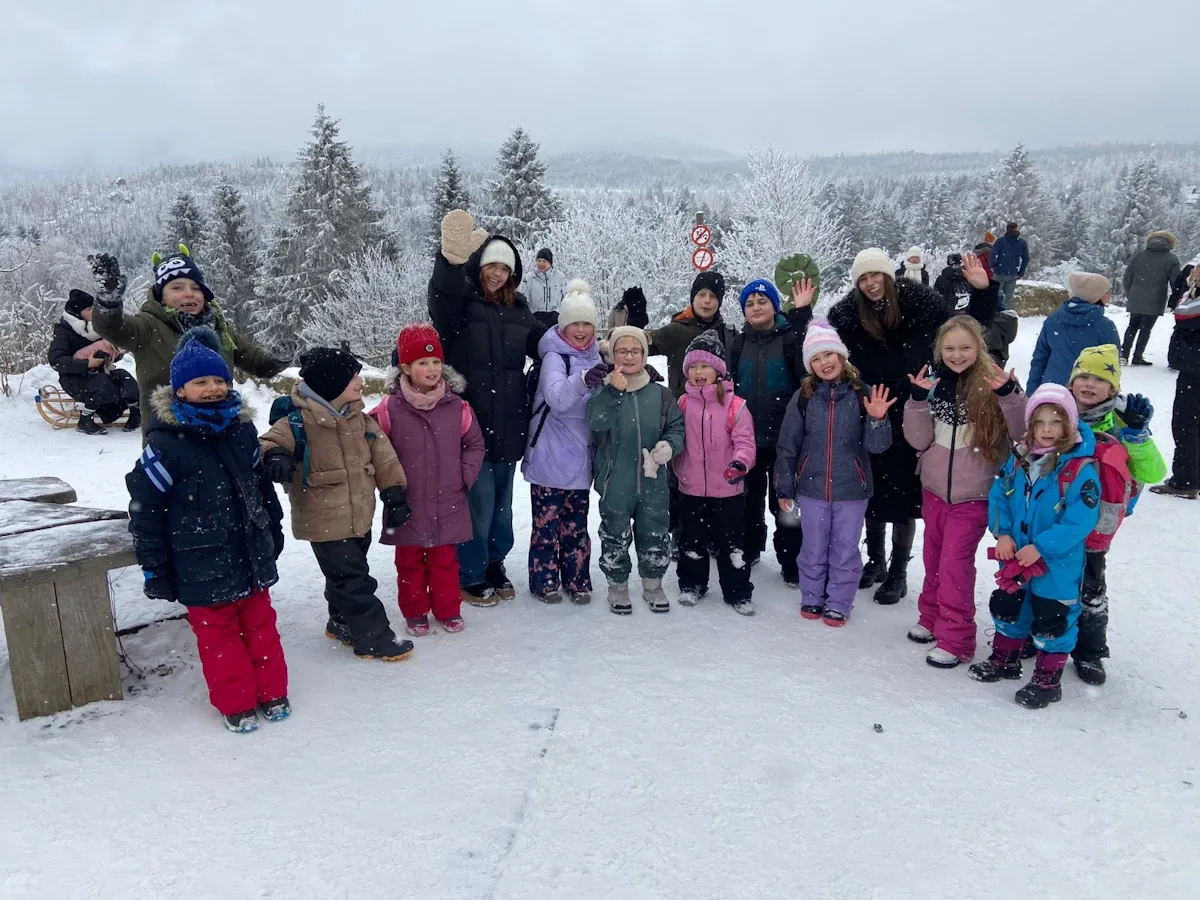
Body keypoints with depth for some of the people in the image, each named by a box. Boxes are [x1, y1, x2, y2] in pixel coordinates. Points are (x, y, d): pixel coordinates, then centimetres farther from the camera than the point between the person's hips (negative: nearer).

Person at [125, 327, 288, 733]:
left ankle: (272, 692, 30)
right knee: (217, 631, 8)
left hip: (250, 552, 5)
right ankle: (236, 703, 23)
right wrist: (155, 569, -8)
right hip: (201, 563, -4)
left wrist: (273, 530, 19)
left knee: (260, 623, 15)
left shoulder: (241, 430, 1)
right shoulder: (166, 443, -15)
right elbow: (144, 509, -11)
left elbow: (262, 483, 15)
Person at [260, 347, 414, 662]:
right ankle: (374, 639, 11)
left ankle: (342, 624, 43)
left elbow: (383, 458, 7)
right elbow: (272, 441, -23)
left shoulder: (360, 420, 2)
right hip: (325, 522, -7)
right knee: (354, 581, -1)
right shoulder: (299, 422, -17)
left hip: (360, 516, 7)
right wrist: (274, 456, -46)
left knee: (346, 576, 23)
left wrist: (395, 494, 8)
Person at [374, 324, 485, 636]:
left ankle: (448, 610, 29)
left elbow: (475, 444, 8)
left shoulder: (457, 407, -5)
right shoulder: (390, 409, -11)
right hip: (407, 504, -1)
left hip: (448, 503, 1)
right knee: (410, 561, 13)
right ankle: (415, 613, 28)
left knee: (445, 559, 14)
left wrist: (465, 475, -1)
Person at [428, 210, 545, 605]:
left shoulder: (517, 308, 12)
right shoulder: (461, 301, -6)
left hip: (507, 425, 6)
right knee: (478, 502, -2)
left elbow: (541, 344, 21)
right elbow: (441, 297, -28)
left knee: (502, 500, 17)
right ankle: (470, 576, 16)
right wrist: (453, 258, -48)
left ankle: (494, 564, 36)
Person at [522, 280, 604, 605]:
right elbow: (557, 398, -31)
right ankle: (544, 581, 13)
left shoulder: (594, 357, 8)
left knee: (576, 522, 13)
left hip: (580, 457, 6)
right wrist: (583, 379, -48)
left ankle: (577, 579, 22)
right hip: (550, 456, -6)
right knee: (547, 519, 2)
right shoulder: (555, 357, -13)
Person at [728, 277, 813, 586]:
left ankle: (790, 561, 16)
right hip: (747, 437, 4)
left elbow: (807, 368, -25)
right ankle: (748, 549, 34)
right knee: (749, 497, 16)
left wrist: (801, 314, -30)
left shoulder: (790, 336, -4)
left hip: (783, 437, -3)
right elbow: (728, 388, 11)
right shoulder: (739, 343, 8)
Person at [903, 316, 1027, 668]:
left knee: (954, 565, -4)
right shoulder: (933, 380, 1)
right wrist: (919, 400, -15)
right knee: (933, 558, 17)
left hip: (973, 496, -5)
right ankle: (932, 618, 34)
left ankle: (955, 639, 7)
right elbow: (919, 440, -1)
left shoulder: (993, 382, -10)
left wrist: (1009, 396, -29)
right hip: (934, 489, 5)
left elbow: (1022, 435, -15)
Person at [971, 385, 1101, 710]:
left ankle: (1047, 679, 24)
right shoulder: (1019, 459, -1)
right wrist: (1003, 534, -9)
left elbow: (1080, 520, -22)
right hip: (1015, 559, 6)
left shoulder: (1081, 469, -19)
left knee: (1052, 619, 7)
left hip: (1058, 565, -6)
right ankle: (1004, 659, 41)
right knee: (1007, 607, 20)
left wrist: (1041, 547, -23)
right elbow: (998, 496, 5)